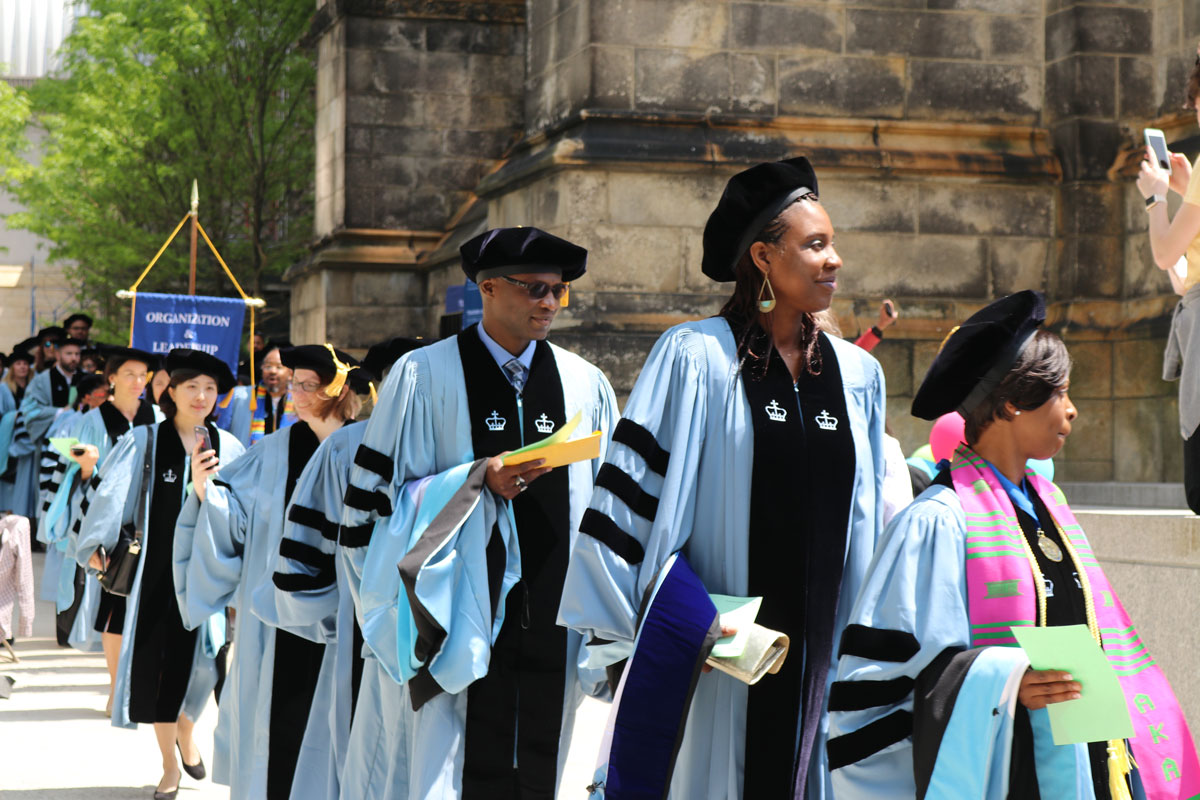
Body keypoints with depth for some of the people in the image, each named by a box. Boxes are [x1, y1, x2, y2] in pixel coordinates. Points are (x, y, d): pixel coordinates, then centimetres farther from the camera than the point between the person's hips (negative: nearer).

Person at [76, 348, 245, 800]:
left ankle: (185, 729, 24)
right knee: (157, 663, 2)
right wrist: (94, 546, -6)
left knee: (205, 658, -8)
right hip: (157, 569, -1)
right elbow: (108, 493, -4)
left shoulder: (227, 447, 2)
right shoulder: (145, 442, -3)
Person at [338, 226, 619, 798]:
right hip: (457, 618, -3)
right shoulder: (424, 376, 1)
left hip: (550, 621, 3)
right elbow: (378, 499, -2)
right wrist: (477, 481, -14)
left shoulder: (586, 385, 10)